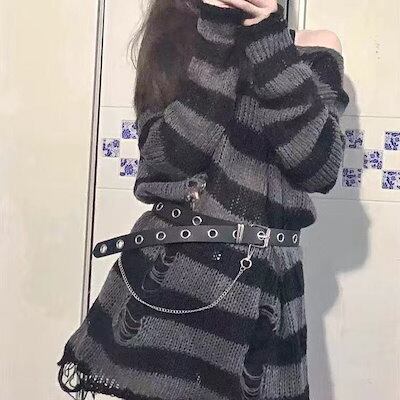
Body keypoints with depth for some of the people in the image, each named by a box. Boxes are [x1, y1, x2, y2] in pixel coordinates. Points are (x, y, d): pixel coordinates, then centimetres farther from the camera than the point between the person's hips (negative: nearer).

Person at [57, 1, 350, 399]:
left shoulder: (310, 51, 4)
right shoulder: (171, 47, 7)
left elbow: (320, 168, -13)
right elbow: (167, 158, -12)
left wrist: (268, 34, -14)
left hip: (260, 281, 0)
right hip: (166, 271, 1)